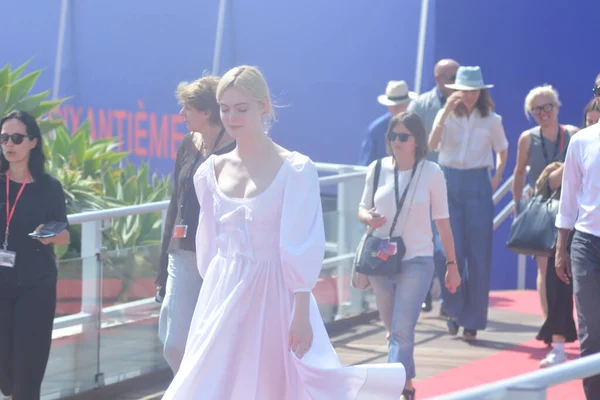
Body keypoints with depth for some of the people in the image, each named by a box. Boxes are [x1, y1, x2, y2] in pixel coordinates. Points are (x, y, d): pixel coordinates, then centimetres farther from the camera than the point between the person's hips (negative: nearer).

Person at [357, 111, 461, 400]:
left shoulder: (432, 173, -7)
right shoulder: (377, 169, -1)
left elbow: (442, 222, 0)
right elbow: (363, 209, 11)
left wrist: (452, 264, 3)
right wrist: (367, 218, -14)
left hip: (417, 261, -4)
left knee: (402, 330, -14)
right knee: (393, 330, 16)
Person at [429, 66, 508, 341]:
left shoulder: (491, 120, 3)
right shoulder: (446, 115, 1)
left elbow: (502, 151, 17)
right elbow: (432, 144, -15)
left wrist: (496, 179, 4)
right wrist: (446, 111, -21)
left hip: (478, 187, 0)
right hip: (450, 184, 0)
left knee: (478, 255, 0)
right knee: (452, 250, -5)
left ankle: (472, 321, 7)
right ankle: (454, 310, 14)